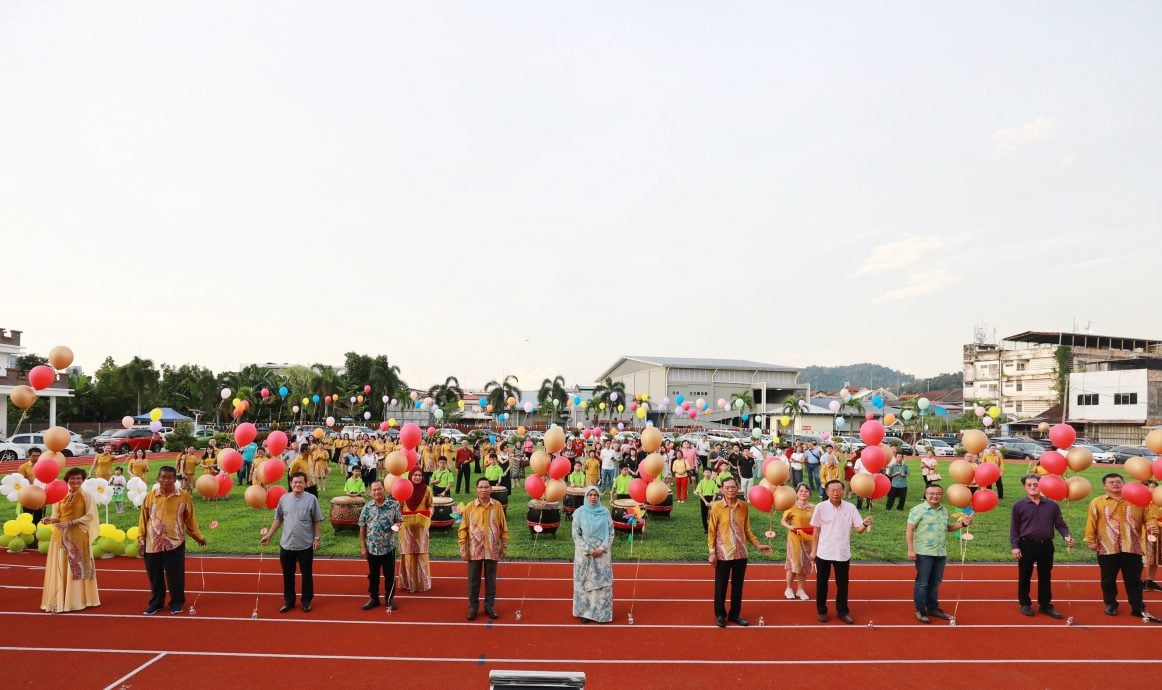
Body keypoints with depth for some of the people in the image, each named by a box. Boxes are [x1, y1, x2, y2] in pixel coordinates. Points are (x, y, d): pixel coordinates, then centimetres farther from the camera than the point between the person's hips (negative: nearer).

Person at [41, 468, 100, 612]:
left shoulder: (86, 496, -2)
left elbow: (90, 515, -9)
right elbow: (56, 516, 6)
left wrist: (71, 522, -17)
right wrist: (50, 520, -16)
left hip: (78, 536, -3)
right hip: (61, 536, 3)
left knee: (78, 567, 2)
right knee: (60, 568, 3)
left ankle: (78, 600, 10)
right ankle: (60, 601, 9)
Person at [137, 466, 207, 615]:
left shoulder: (184, 496, -3)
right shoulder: (150, 496, 1)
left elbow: (190, 519, 5)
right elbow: (143, 518, 7)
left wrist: (198, 536, 8)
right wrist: (141, 538, 3)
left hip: (175, 543, -2)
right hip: (153, 543, 2)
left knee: (175, 575, 5)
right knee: (155, 575, 12)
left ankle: (177, 602, 21)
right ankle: (156, 602, 29)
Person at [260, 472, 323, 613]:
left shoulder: (311, 499, -7)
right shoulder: (284, 498, 1)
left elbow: (317, 521, -3)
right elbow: (278, 519, 9)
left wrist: (316, 538, -7)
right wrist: (269, 535, 5)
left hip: (306, 545, -3)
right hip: (286, 545, 3)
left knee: (306, 574, 9)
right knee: (287, 575, 13)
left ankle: (307, 601, 22)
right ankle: (289, 601, 27)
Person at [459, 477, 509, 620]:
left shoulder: (497, 506, -1)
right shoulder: (469, 507, -3)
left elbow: (503, 527, 5)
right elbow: (463, 529, 0)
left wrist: (504, 546, 4)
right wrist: (463, 548, -4)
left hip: (492, 550, 1)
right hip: (474, 550, 0)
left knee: (491, 580, 10)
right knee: (473, 580, 8)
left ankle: (490, 606, 21)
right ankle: (473, 607, 20)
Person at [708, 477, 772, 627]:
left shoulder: (744, 507, 2)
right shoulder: (717, 507, -8)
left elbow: (747, 530, 11)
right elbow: (711, 531, -4)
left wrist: (758, 544, 4)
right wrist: (712, 552, -9)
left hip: (740, 553, 3)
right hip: (723, 554, -3)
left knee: (738, 586, 13)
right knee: (721, 586, 8)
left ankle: (735, 614, 28)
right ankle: (720, 615, 24)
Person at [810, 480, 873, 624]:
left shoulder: (850, 508, -5)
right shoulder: (821, 507, -8)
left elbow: (858, 529, -7)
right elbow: (816, 531, -1)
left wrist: (865, 524, -29)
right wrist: (813, 550, 0)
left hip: (843, 554, 1)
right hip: (824, 553, -1)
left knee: (842, 584, 12)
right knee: (821, 583, 10)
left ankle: (842, 611, 28)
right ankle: (822, 611, 26)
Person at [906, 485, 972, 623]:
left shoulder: (944, 511, 11)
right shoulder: (918, 510, -10)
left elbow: (948, 527, 22)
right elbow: (909, 530, -12)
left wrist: (962, 523, 6)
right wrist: (910, 549, -17)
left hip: (941, 553, 6)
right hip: (924, 553, -6)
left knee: (935, 583, 16)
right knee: (922, 583, 2)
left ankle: (933, 608, 29)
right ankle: (920, 611, 11)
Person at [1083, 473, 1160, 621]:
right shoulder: (1097, 502, 2)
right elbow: (1092, 523, 1)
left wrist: (1151, 527, -14)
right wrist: (1091, 540, -4)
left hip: (1132, 548, 1)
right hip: (1107, 549, -1)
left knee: (1134, 580, 7)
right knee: (1108, 580, 10)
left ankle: (1138, 608, 17)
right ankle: (1111, 604, 24)